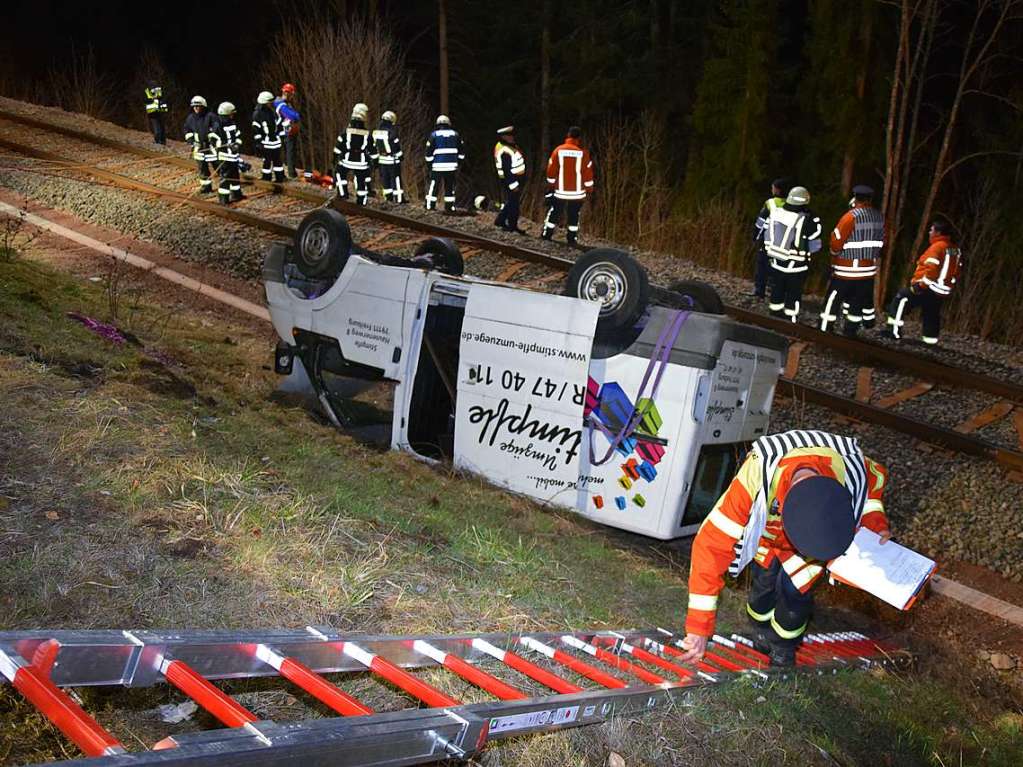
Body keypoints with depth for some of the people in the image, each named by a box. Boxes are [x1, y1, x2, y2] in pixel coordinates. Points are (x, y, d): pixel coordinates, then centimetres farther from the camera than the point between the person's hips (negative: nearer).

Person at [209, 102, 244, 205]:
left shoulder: (233, 124, 10)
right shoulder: (217, 127, -14)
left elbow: (238, 136, 15)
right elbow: (213, 141, -14)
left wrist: (237, 144, -5)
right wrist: (227, 145, -19)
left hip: (234, 155, 8)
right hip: (224, 157, -8)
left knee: (236, 175, 18)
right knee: (225, 177, -8)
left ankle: (236, 194, 33)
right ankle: (224, 198, -3)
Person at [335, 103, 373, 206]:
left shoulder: (346, 131, -8)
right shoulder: (367, 133, -5)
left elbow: (338, 146, -3)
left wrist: (336, 156, 10)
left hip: (347, 160, -1)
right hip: (361, 162, 1)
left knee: (340, 173, 24)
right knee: (361, 182, 9)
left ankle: (343, 193, 13)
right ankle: (362, 202, 12)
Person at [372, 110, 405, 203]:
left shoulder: (376, 133, 4)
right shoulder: (392, 133, -15)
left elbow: (374, 148, 8)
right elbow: (396, 147, -13)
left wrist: (374, 160, 16)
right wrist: (400, 157, -1)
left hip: (381, 160, 6)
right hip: (392, 160, -6)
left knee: (385, 178, 13)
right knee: (396, 179, -2)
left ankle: (389, 197, 18)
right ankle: (399, 199, -2)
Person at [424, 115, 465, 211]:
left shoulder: (434, 135, 0)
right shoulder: (455, 134, 8)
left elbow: (429, 152, -1)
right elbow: (461, 151, 13)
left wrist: (429, 164, 8)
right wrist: (458, 162, 21)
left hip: (437, 165, -2)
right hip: (452, 166, 2)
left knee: (434, 185, 5)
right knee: (450, 186, 10)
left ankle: (430, 205, 5)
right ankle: (449, 206, 12)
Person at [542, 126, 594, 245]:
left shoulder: (558, 150, -6)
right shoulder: (583, 152, -9)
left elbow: (551, 170, 0)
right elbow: (588, 172, -4)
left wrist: (551, 184, 14)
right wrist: (589, 188, 8)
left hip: (560, 190, 1)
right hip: (577, 191, -1)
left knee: (554, 212, 13)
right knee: (574, 216, 10)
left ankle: (546, 234, 17)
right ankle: (572, 238, 12)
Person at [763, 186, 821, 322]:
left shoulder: (775, 213, -7)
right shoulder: (808, 220, -19)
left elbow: (767, 235, 3)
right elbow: (814, 246, -10)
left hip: (776, 264, 4)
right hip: (796, 268, -4)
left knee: (776, 295, 18)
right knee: (793, 297, 9)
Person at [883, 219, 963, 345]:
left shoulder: (937, 247, -15)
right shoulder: (956, 250, 12)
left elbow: (930, 269, -24)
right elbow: (957, 271, 16)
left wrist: (920, 285, -19)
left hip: (929, 288, -8)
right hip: (943, 292, 8)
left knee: (901, 299, -3)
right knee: (931, 316, 15)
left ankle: (894, 330, -8)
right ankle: (930, 342, 17)